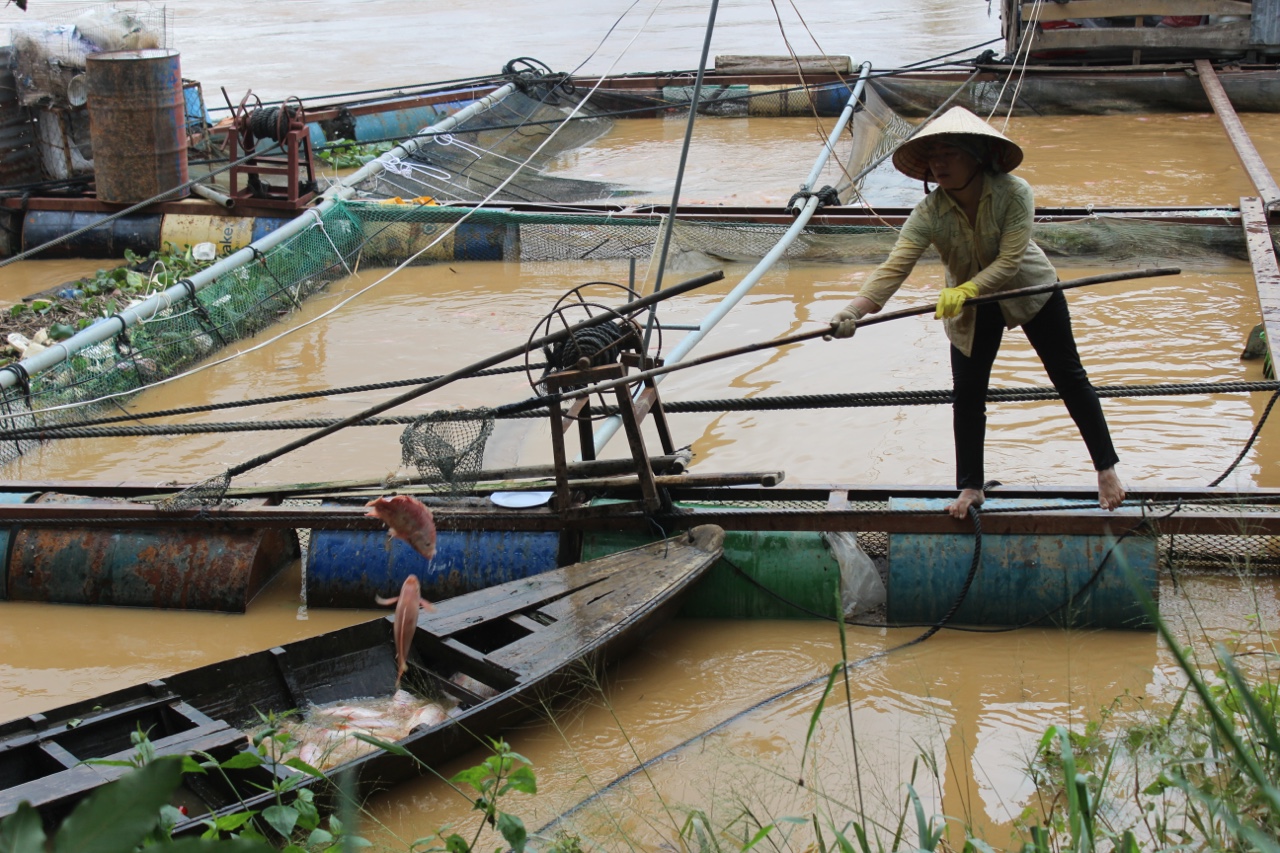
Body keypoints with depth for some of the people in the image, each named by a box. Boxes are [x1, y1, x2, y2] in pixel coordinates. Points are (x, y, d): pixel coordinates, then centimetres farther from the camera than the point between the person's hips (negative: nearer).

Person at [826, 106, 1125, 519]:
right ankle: (970, 487, 13)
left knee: (1069, 376, 7)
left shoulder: (1014, 193, -30)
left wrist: (966, 290, -51)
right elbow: (894, 267, -37)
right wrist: (854, 310, -53)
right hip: (969, 307, 2)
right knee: (967, 392, -1)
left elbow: (1009, 261, -35)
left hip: (1030, 290, -2)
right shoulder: (929, 214, -26)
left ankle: (1106, 468, 20)